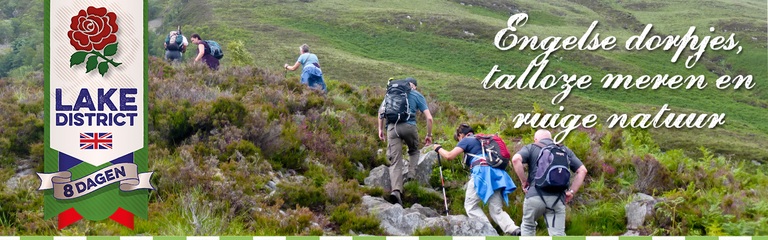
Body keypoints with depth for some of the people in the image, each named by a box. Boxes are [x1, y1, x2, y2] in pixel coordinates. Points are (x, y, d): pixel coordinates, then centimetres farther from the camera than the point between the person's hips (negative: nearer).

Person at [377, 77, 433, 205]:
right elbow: (429, 118, 9)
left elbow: (381, 111, 17)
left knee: (395, 161, -2)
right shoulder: (418, 95, 16)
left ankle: (396, 190, -19)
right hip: (409, 126, -1)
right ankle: (411, 176, 8)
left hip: (392, 127, 1)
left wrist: (380, 129, 21)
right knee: (414, 151, 28)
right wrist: (429, 135, 19)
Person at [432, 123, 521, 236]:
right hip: (496, 174, 7)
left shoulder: (466, 140, 9)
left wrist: (438, 149, 21)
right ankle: (514, 230, -17)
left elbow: (449, 155, 3)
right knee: (496, 210, 4)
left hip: (482, 172, -7)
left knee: (471, 206, 5)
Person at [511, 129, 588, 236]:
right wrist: (571, 192, 13)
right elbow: (582, 170, 14)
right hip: (557, 199, 1)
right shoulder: (565, 150, 21)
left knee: (528, 225, 24)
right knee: (558, 234, -4)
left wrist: (524, 182, 1)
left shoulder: (531, 148, 12)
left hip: (535, 196, -1)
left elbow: (516, 159, -8)